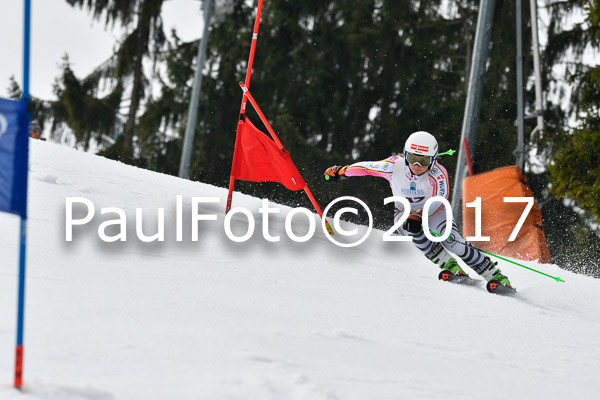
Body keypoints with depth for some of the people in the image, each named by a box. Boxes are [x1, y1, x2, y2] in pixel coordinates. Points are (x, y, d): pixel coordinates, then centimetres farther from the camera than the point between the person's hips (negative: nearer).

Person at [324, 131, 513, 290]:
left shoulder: (438, 174, -28)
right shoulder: (395, 166, -22)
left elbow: (439, 201, -38)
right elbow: (367, 167, -7)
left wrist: (419, 216, -51)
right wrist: (339, 171, 4)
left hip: (434, 213, -2)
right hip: (405, 213, 2)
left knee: (453, 243, -24)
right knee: (414, 231, -34)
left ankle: (495, 275, -16)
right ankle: (450, 267, -22)